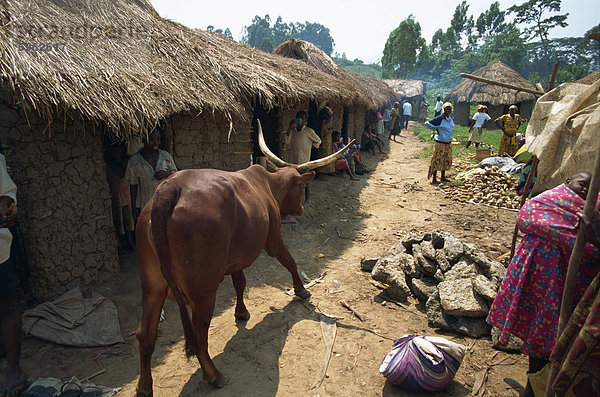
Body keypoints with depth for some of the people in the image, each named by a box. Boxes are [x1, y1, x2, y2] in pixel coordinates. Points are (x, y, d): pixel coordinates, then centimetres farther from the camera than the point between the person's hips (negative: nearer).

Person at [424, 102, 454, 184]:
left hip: (449, 143, 7)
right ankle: (434, 179, 2)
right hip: (440, 143, -7)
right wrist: (436, 130, -5)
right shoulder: (440, 118, -14)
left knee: (447, 160, 12)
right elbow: (427, 123, -11)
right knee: (438, 161, -5)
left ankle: (443, 177, 25)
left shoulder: (452, 118, 8)